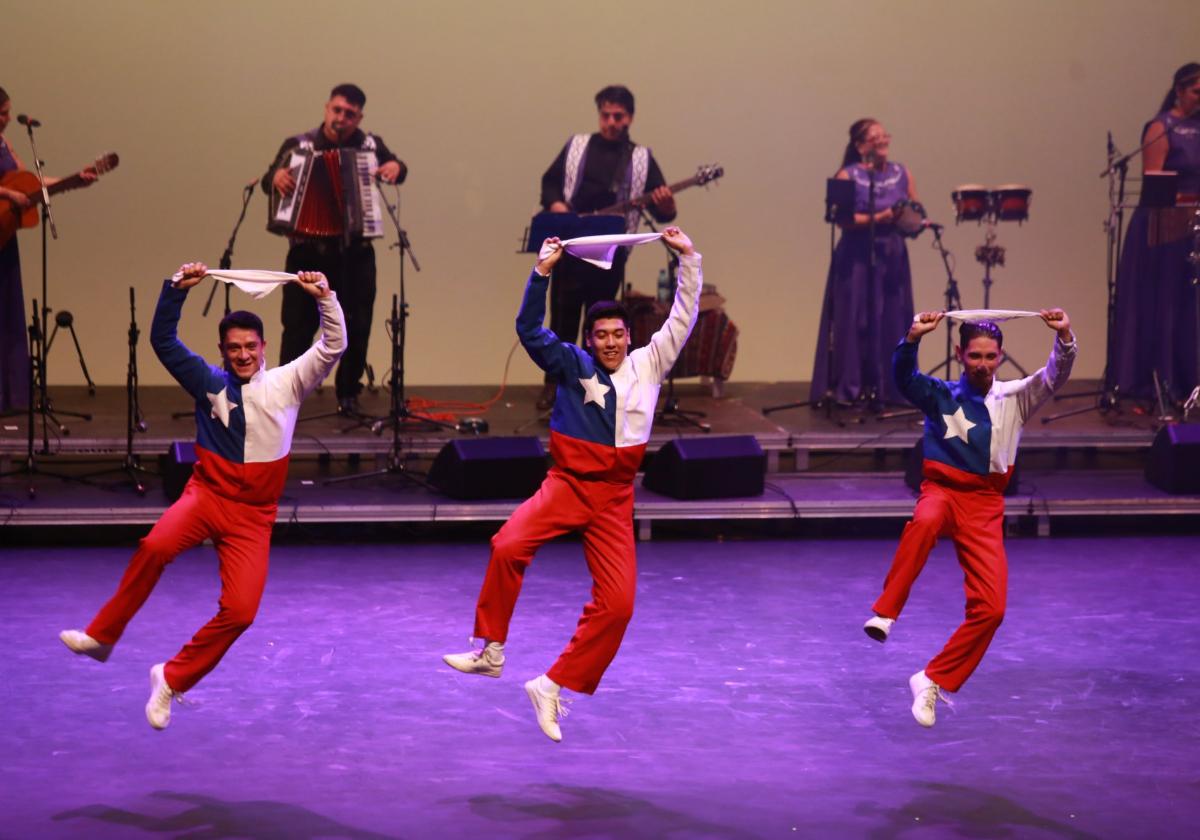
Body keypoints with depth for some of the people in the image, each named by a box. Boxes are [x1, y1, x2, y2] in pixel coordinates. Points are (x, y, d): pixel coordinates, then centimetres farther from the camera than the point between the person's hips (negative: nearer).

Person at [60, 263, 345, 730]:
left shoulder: (287, 384, 4)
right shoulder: (209, 384, 5)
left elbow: (333, 346, -3)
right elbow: (162, 339, 1)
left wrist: (325, 299, -17)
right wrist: (177, 289, -11)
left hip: (253, 516, 1)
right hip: (207, 494, 0)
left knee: (239, 611, -15)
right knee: (156, 546, -33)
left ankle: (172, 681, 5)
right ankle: (101, 636, -19)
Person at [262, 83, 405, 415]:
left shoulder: (370, 145, 3)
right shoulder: (298, 145, -4)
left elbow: (396, 169, 17)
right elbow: (269, 180, -8)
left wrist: (395, 167, -8)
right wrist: (276, 177, -33)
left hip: (356, 254, 2)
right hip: (308, 253, -2)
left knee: (357, 328, 7)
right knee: (298, 327, -1)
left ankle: (348, 394, 22)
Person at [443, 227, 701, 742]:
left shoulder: (648, 365, 7)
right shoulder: (572, 365, 0)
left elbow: (683, 318, 8)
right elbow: (529, 329, -10)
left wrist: (688, 259, 2)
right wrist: (542, 272, -19)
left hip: (614, 499, 3)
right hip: (567, 484, -3)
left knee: (617, 603, -7)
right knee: (508, 547, -29)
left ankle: (553, 687, 3)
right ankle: (491, 651, -15)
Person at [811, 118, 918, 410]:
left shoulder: (901, 173, 11)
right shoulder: (848, 176, -3)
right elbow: (843, 219, -12)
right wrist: (878, 219, -23)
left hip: (893, 258, 4)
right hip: (857, 260, -4)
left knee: (891, 322, 2)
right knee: (855, 323, -5)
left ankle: (885, 389, 8)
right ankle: (849, 389, -1)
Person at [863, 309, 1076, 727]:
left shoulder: (1014, 398, 9)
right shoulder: (940, 394, 3)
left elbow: (1056, 375, -3)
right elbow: (904, 378, -15)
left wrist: (1065, 337, -23)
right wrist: (913, 339, -35)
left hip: (985, 505, 3)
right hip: (942, 490, -3)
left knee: (990, 607, -10)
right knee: (925, 522, -42)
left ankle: (933, 682, 6)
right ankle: (884, 613, -36)